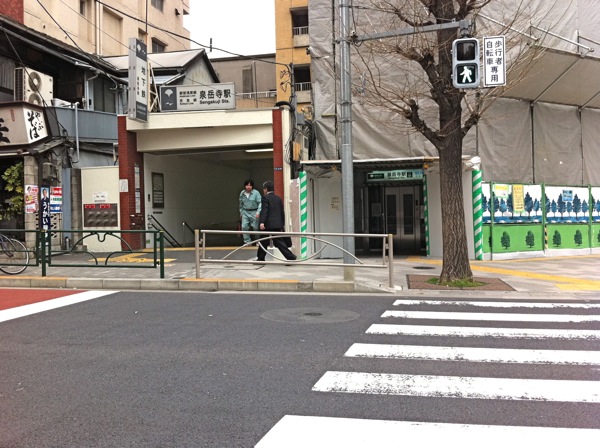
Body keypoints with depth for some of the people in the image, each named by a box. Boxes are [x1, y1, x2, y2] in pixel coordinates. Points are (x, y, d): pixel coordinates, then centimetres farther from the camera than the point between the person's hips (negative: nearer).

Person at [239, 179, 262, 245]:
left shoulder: (256, 193, -12)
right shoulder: (242, 193, 4)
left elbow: (260, 203, -13)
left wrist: (258, 212, -20)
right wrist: (241, 212, 22)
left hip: (254, 212, -4)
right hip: (245, 212, 4)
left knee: (255, 227, 2)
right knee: (244, 227, -7)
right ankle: (247, 241, 4)